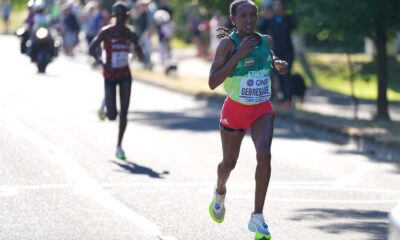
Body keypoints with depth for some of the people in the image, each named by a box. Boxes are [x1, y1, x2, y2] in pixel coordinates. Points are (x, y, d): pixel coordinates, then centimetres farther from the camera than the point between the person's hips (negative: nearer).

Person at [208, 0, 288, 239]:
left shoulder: (266, 41, 0)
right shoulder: (228, 43, -14)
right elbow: (213, 82, -22)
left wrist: (278, 64, -2)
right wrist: (238, 54, -26)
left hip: (262, 110, 2)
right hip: (235, 110, -2)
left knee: (264, 155, -22)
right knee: (229, 163, 15)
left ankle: (257, 218, -18)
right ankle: (220, 193, 52)